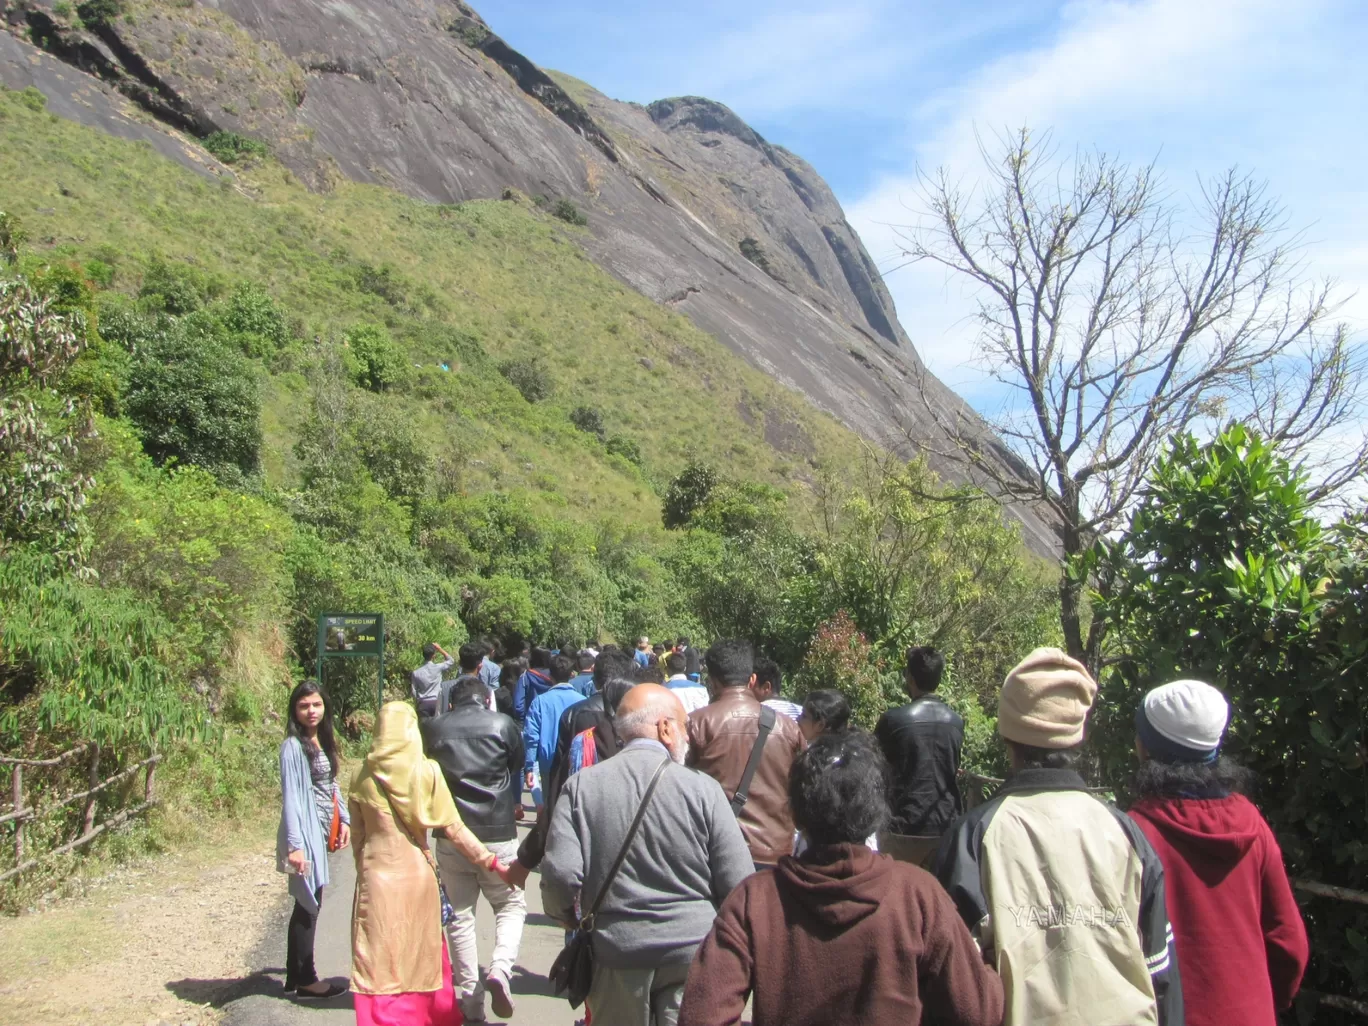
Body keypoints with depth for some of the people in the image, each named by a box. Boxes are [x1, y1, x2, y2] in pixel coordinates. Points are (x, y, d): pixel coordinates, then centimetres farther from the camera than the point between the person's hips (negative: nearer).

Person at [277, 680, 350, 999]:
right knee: (308, 904, -1)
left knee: (308, 903, 13)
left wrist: (344, 820, 10)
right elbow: (290, 797, -18)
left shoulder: (324, 741, 10)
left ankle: (297, 975, 23)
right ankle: (304, 979, 11)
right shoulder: (293, 746, -14)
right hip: (305, 832, -8)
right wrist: (294, 845, -22)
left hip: (320, 831, 8)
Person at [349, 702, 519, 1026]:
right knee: (423, 957, 17)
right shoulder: (426, 772, -7)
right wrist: (494, 864, -1)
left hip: (378, 878, 0)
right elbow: (454, 829, -7)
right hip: (418, 875, 0)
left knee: (381, 965, 6)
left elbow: (358, 836, 5)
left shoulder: (364, 777, -1)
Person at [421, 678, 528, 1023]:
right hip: (497, 835, -2)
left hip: (450, 838, 2)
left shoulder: (431, 729, 2)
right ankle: (500, 969, -8)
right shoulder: (502, 724, -3)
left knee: (460, 916, 12)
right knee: (511, 906, 15)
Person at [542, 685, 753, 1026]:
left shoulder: (581, 786, -5)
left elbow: (560, 874, -12)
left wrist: (566, 915, 10)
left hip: (615, 954, 2)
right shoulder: (702, 789, -10)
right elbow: (738, 883, -10)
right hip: (693, 952, -2)